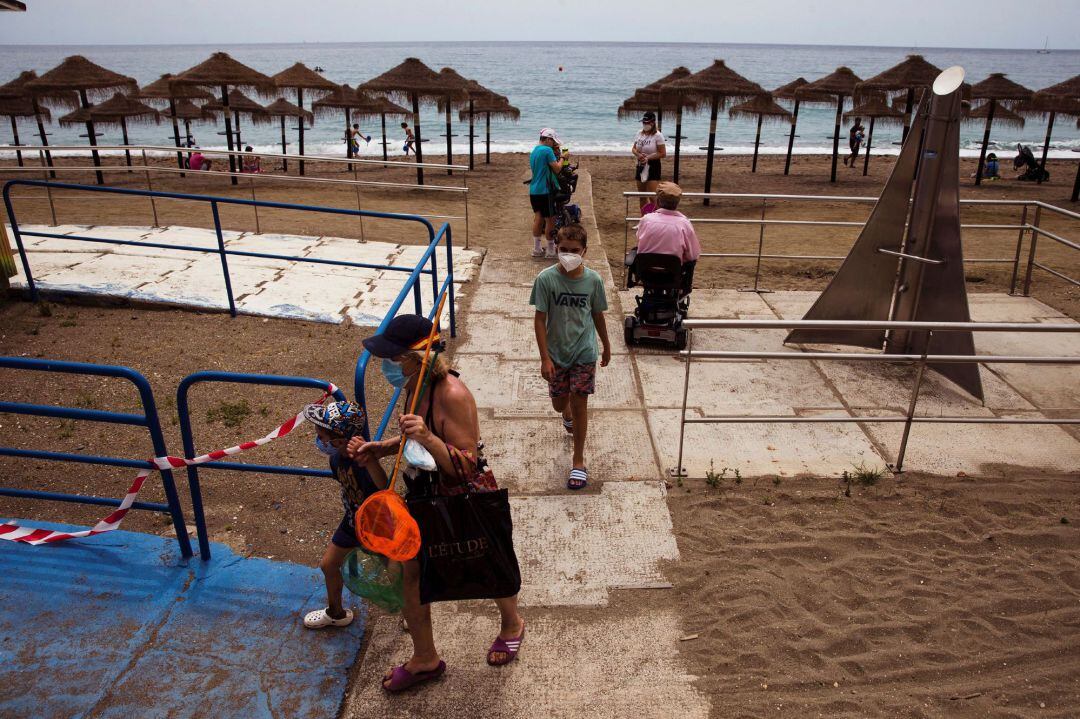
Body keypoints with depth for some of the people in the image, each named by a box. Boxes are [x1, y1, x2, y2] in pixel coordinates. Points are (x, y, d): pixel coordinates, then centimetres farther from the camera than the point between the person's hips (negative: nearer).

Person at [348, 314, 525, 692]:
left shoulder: (452, 394, -32)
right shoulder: (416, 385, -7)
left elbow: (465, 466, -29)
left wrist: (427, 438, -44)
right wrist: (378, 449, -5)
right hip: (426, 497, 8)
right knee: (412, 574, 16)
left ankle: (512, 625, 52)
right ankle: (425, 659, 39)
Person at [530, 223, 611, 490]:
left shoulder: (593, 280, -10)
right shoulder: (546, 279, -15)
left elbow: (598, 315, 5)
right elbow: (539, 319, -11)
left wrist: (606, 346, 16)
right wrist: (545, 358, -15)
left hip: (584, 352, 0)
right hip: (556, 353, 1)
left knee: (579, 405, -1)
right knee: (559, 404, 14)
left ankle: (578, 461, 14)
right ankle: (567, 414, 54)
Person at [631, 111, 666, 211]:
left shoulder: (657, 136, -11)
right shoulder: (639, 134, 7)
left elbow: (663, 154, -13)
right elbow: (633, 149, 12)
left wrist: (648, 157, -18)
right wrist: (638, 154, -10)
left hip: (652, 166, -6)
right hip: (640, 166, 7)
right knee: (641, 196, 12)